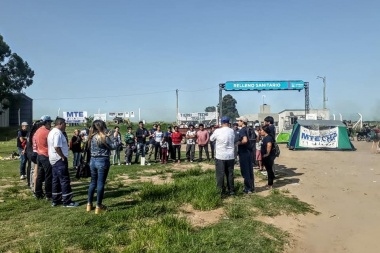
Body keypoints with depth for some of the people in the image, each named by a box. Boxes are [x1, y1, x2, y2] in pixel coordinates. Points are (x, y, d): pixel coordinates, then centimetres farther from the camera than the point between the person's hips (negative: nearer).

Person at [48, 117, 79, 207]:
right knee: (65, 180, -6)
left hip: (54, 159, 11)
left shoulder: (52, 132, 17)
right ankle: (67, 201, -2)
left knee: (56, 180, 14)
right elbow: (57, 147, -26)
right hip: (60, 159, -11)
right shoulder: (58, 133, -17)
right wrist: (63, 157, -17)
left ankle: (55, 200, 21)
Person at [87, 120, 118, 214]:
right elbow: (113, 146, -9)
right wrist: (112, 138, 4)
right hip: (102, 161, -6)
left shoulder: (92, 137, 4)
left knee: (93, 182, 17)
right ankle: (98, 206, 7)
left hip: (93, 161, 6)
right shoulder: (104, 137, -14)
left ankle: (89, 204, 23)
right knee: (100, 183, 1)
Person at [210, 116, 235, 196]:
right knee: (230, 173, 13)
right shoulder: (232, 131, 0)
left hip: (220, 156, -3)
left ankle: (221, 191, 3)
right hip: (230, 156, 3)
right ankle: (231, 190, 19)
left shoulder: (217, 131, -10)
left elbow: (211, 139, 6)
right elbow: (234, 141, 10)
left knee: (220, 174, 4)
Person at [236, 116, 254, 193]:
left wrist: (238, 143, -15)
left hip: (243, 153, -9)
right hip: (248, 152, 9)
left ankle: (248, 189, 7)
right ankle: (251, 187, 21)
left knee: (245, 171, 0)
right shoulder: (247, 129, 11)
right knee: (250, 170, 13)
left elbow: (245, 140, -30)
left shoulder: (242, 130, -16)